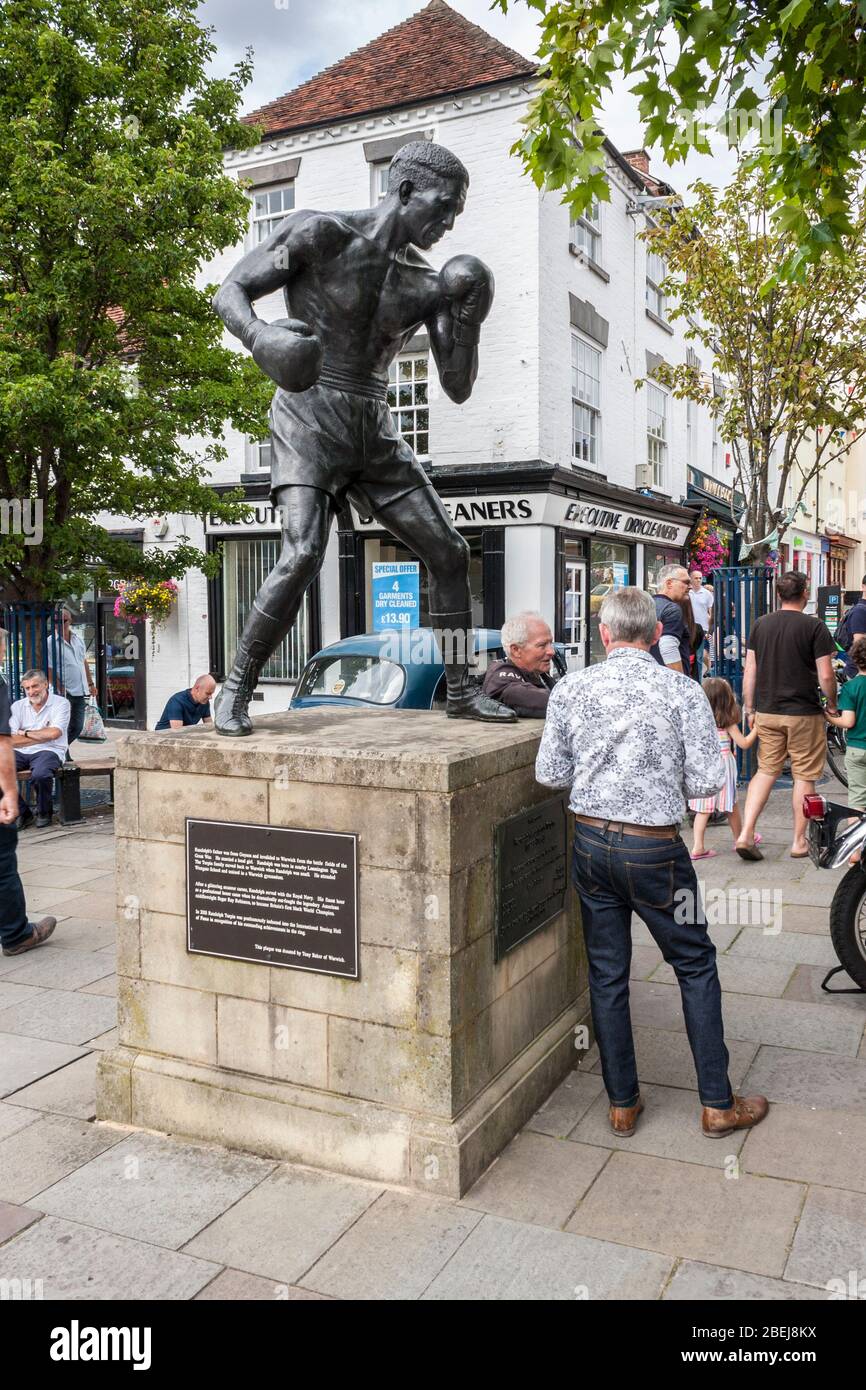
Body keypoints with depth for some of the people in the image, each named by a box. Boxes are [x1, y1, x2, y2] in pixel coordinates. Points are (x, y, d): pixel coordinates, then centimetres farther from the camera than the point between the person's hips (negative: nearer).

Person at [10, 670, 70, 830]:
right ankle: (22, 813, -3)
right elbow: (10, 740, 0)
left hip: (48, 751, -4)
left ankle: (44, 813, -4)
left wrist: (25, 733, 0)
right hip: (20, 753, 4)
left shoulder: (60, 703, 2)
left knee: (40, 775, -35)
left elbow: (54, 733, -13)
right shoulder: (17, 706, 12)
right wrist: (42, 734, -5)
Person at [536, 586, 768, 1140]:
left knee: (607, 974, 13)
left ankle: (623, 1104, 24)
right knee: (696, 967, 14)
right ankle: (718, 1104, 22)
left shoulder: (571, 689, -4)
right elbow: (706, 783, -11)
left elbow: (550, 774, -1)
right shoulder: (684, 692, -10)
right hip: (655, 849, -2)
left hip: (591, 842, 3)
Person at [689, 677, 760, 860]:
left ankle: (698, 847, -3)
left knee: (703, 809, 4)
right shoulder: (728, 723, -7)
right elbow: (745, 743, -4)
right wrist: (757, 728, 6)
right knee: (731, 806, 15)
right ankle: (740, 839, 33)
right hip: (722, 766, -3)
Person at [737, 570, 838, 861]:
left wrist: (749, 708, 13)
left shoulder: (761, 624, 4)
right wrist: (832, 705, 6)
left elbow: (749, 671, 5)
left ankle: (745, 835, 2)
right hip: (804, 715, -4)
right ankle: (799, 842, 16)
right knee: (804, 777, 8)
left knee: (765, 771, 12)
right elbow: (825, 676, -11)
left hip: (766, 713, 4)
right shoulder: (814, 627, -9)